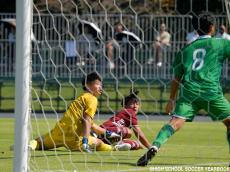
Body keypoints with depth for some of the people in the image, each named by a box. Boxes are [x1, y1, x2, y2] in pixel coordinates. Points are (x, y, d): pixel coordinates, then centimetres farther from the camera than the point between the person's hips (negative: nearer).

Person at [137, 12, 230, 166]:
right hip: (211, 93, -3)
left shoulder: (187, 49, 21)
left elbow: (177, 77, 22)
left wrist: (172, 99, 29)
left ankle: (154, 147, -34)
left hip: (188, 91, 3)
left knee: (175, 122, -11)